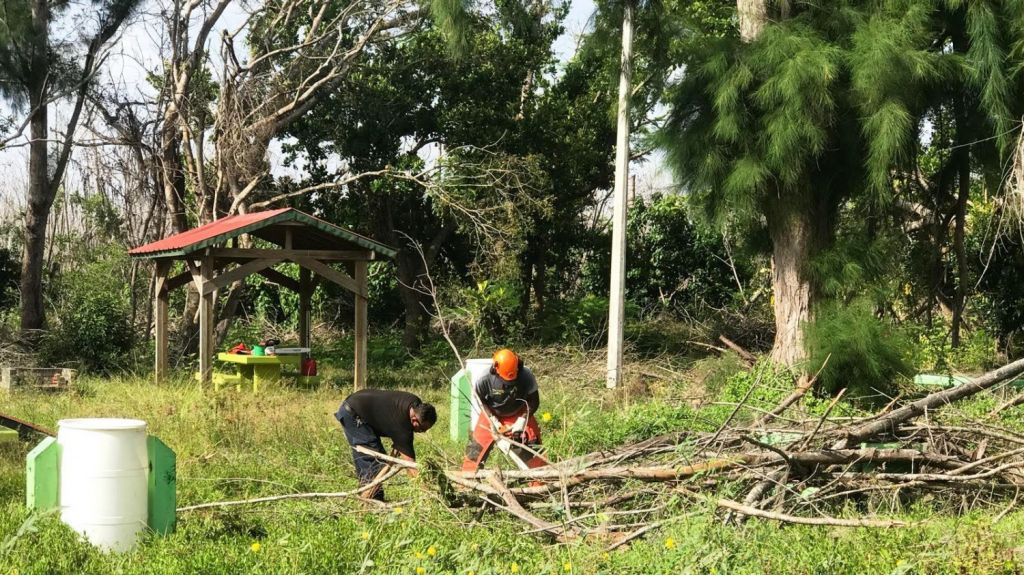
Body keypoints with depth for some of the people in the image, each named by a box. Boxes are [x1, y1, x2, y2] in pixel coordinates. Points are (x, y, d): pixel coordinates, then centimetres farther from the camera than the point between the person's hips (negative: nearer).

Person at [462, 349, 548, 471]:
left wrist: (521, 421, -25)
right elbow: (480, 400, -11)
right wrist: (493, 421, -17)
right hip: (492, 415, 1)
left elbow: (533, 401, -18)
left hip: (518, 415, -1)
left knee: (531, 450, -6)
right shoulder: (486, 379, -30)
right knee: (476, 447, 3)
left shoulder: (526, 376, -31)